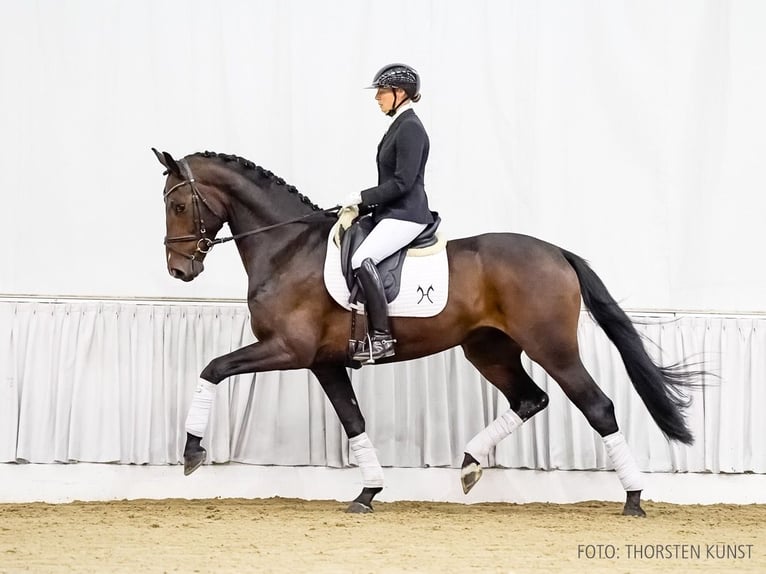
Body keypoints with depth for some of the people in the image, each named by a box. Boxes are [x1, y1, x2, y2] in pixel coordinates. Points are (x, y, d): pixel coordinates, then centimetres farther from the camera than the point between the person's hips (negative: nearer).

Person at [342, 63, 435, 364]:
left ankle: (380, 337, -28)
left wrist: (363, 198, -14)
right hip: (392, 213, 11)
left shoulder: (410, 129, -14)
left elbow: (402, 182, -20)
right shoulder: (399, 126, 17)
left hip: (406, 215, -11)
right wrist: (365, 202, 14)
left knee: (361, 259, -28)